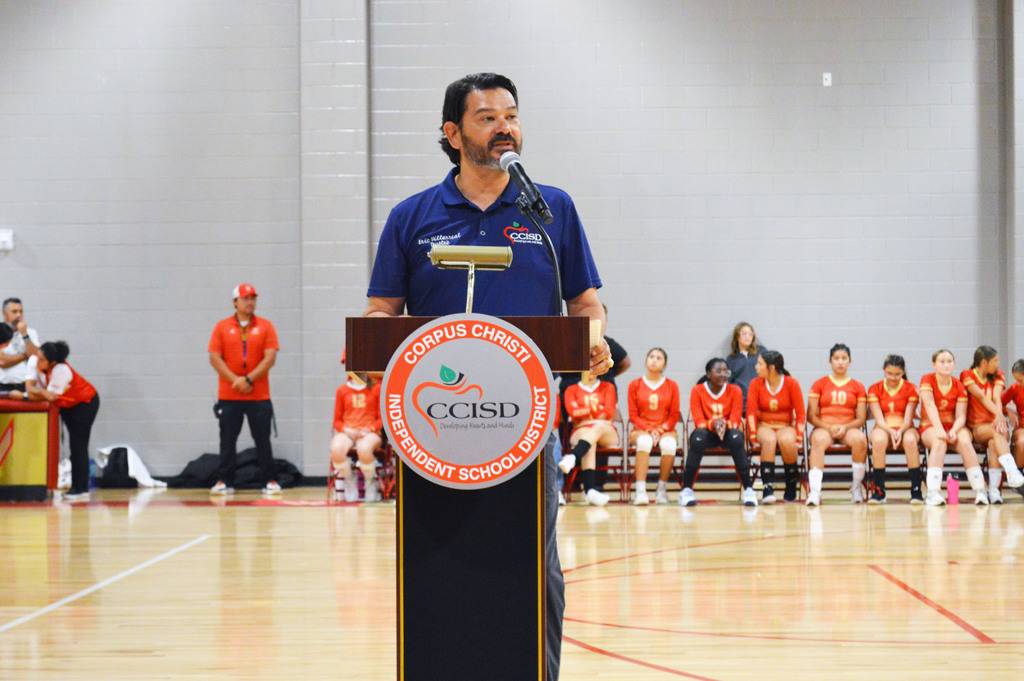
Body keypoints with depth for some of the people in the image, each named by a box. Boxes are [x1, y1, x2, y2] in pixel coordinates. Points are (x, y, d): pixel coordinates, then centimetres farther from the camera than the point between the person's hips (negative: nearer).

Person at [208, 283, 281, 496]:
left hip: (259, 396, 0)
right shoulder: (222, 327, 5)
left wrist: (248, 379, -13)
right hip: (228, 396, 0)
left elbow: (270, 358, -4)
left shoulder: (265, 327, 5)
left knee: (263, 440, 1)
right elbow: (215, 358, -1)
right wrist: (235, 380, -12)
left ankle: (269, 481, 6)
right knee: (227, 440, 2)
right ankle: (225, 482, 9)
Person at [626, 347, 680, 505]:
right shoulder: (635, 385, 8)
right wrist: (649, 429, -12)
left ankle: (662, 490, -22)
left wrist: (661, 430, -11)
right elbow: (633, 415, 3)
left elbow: (674, 415, 5)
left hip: (665, 430, 1)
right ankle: (640, 491, -43)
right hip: (641, 430, -1)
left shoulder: (671, 386, 10)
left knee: (669, 444, -36)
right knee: (644, 441, -38)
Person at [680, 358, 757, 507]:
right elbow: (699, 422, -11)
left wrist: (724, 424, -32)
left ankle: (748, 490, -29)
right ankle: (686, 490, -28)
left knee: (736, 437, -36)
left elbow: (735, 421, -9)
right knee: (698, 438, -37)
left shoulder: (735, 391, -2)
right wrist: (713, 424, -33)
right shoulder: (697, 391, -4)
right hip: (707, 433, 0)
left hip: (728, 432, 1)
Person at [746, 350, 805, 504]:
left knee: (786, 441, -35)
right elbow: (751, 412, -5)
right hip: (764, 426, 1)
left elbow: (801, 414, -5)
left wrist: (798, 439, -15)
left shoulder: (791, 383, -5)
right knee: (769, 440, -35)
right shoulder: (756, 384, 0)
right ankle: (767, 488, -37)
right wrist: (753, 437, -17)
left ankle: (791, 485, -15)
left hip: (786, 426, -1)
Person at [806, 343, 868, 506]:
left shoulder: (857, 387, 14)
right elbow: (811, 415, 5)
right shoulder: (819, 384, 12)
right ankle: (814, 491, -46)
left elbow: (861, 418, 7)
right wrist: (828, 427, -12)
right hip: (824, 427, -1)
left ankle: (857, 487, -20)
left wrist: (845, 427, -12)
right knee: (818, 440, -37)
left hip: (849, 428, 1)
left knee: (859, 439, -35)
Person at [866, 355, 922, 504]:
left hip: (905, 429, 0)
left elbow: (908, 418, -5)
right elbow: (879, 419, -5)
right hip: (883, 429, 0)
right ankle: (879, 491, -31)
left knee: (910, 440, -38)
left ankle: (916, 490, -34)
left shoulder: (910, 388, 4)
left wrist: (900, 432, -26)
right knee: (878, 440, -38)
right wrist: (891, 431, -25)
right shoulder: (874, 389, 5)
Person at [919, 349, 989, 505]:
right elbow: (930, 406, -18)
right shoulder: (927, 380, -4)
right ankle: (933, 492, -45)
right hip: (930, 426, -2)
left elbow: (961, 416, -4)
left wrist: (954, 430, -26)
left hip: (954, 426, 2)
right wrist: (939, 429, -31)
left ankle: (980, 491, -32)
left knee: (965, 442, -31)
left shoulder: (959, 386, 3)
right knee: (939, 442, -36)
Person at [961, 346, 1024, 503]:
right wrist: (999, 414, -30)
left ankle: (993, 490, -41)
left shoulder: (997, 376, 12)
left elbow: (997, 398, -7)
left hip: (995, 424, 2)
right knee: (997, 432, -35)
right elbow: (981, 397, -15)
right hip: (976, 428, -2)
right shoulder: (967, 375, 0)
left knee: (994, 442, -33)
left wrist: (999, 416, -27)